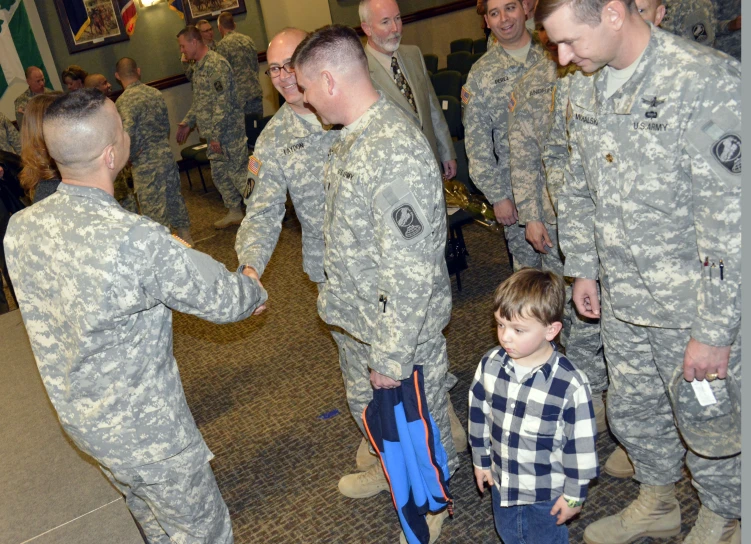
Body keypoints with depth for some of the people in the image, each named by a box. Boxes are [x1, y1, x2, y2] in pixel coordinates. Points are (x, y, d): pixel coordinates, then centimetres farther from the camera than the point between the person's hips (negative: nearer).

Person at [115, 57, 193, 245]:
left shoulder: (124, 101, -15)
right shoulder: (155, 93, 5)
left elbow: (127, 135, -25)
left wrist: (131, 156, -8)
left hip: (146, 164, -7)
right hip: (167, 155, 7)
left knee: (154, 208, 2)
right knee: (174, 197, 17)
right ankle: (185, 238, 29)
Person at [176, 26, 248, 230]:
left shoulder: (216, 64, -17)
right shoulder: (199, 66, 15)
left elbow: (223, 103, -23)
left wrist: (216, 134, -24)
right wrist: (187, 122, 21)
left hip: (228, 131, -10)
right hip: (215, 134, 10)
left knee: (238, 172, -6)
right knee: (219, 173, 14)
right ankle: (235, 212, 26)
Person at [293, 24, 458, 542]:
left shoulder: (396, 153, -31)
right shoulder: (352, 135, 1)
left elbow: (411, 272, -30)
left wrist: (392, 357, -23)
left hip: (403, 325, -9)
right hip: (359, 317, 9)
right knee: (365, 403, 28)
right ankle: (391, 468, 57)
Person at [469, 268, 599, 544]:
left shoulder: (571, 384, -28)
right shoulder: (490, 364, -16)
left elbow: (580, 445, -17)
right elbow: (478, 415, 0)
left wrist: (574, 494, -9)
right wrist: (481, 460, 9)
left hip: (546, 491, -4)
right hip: (502, 480, 4)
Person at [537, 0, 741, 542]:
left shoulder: (707, 82, -21)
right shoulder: (585, 87, 3)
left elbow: (731, 221, -22)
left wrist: (715, 330, -20)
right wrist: (582, 268, 14)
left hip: (692, 305, -6)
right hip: (621, 299, 7)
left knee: (705, 423, 13)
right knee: (631, 410, 22)